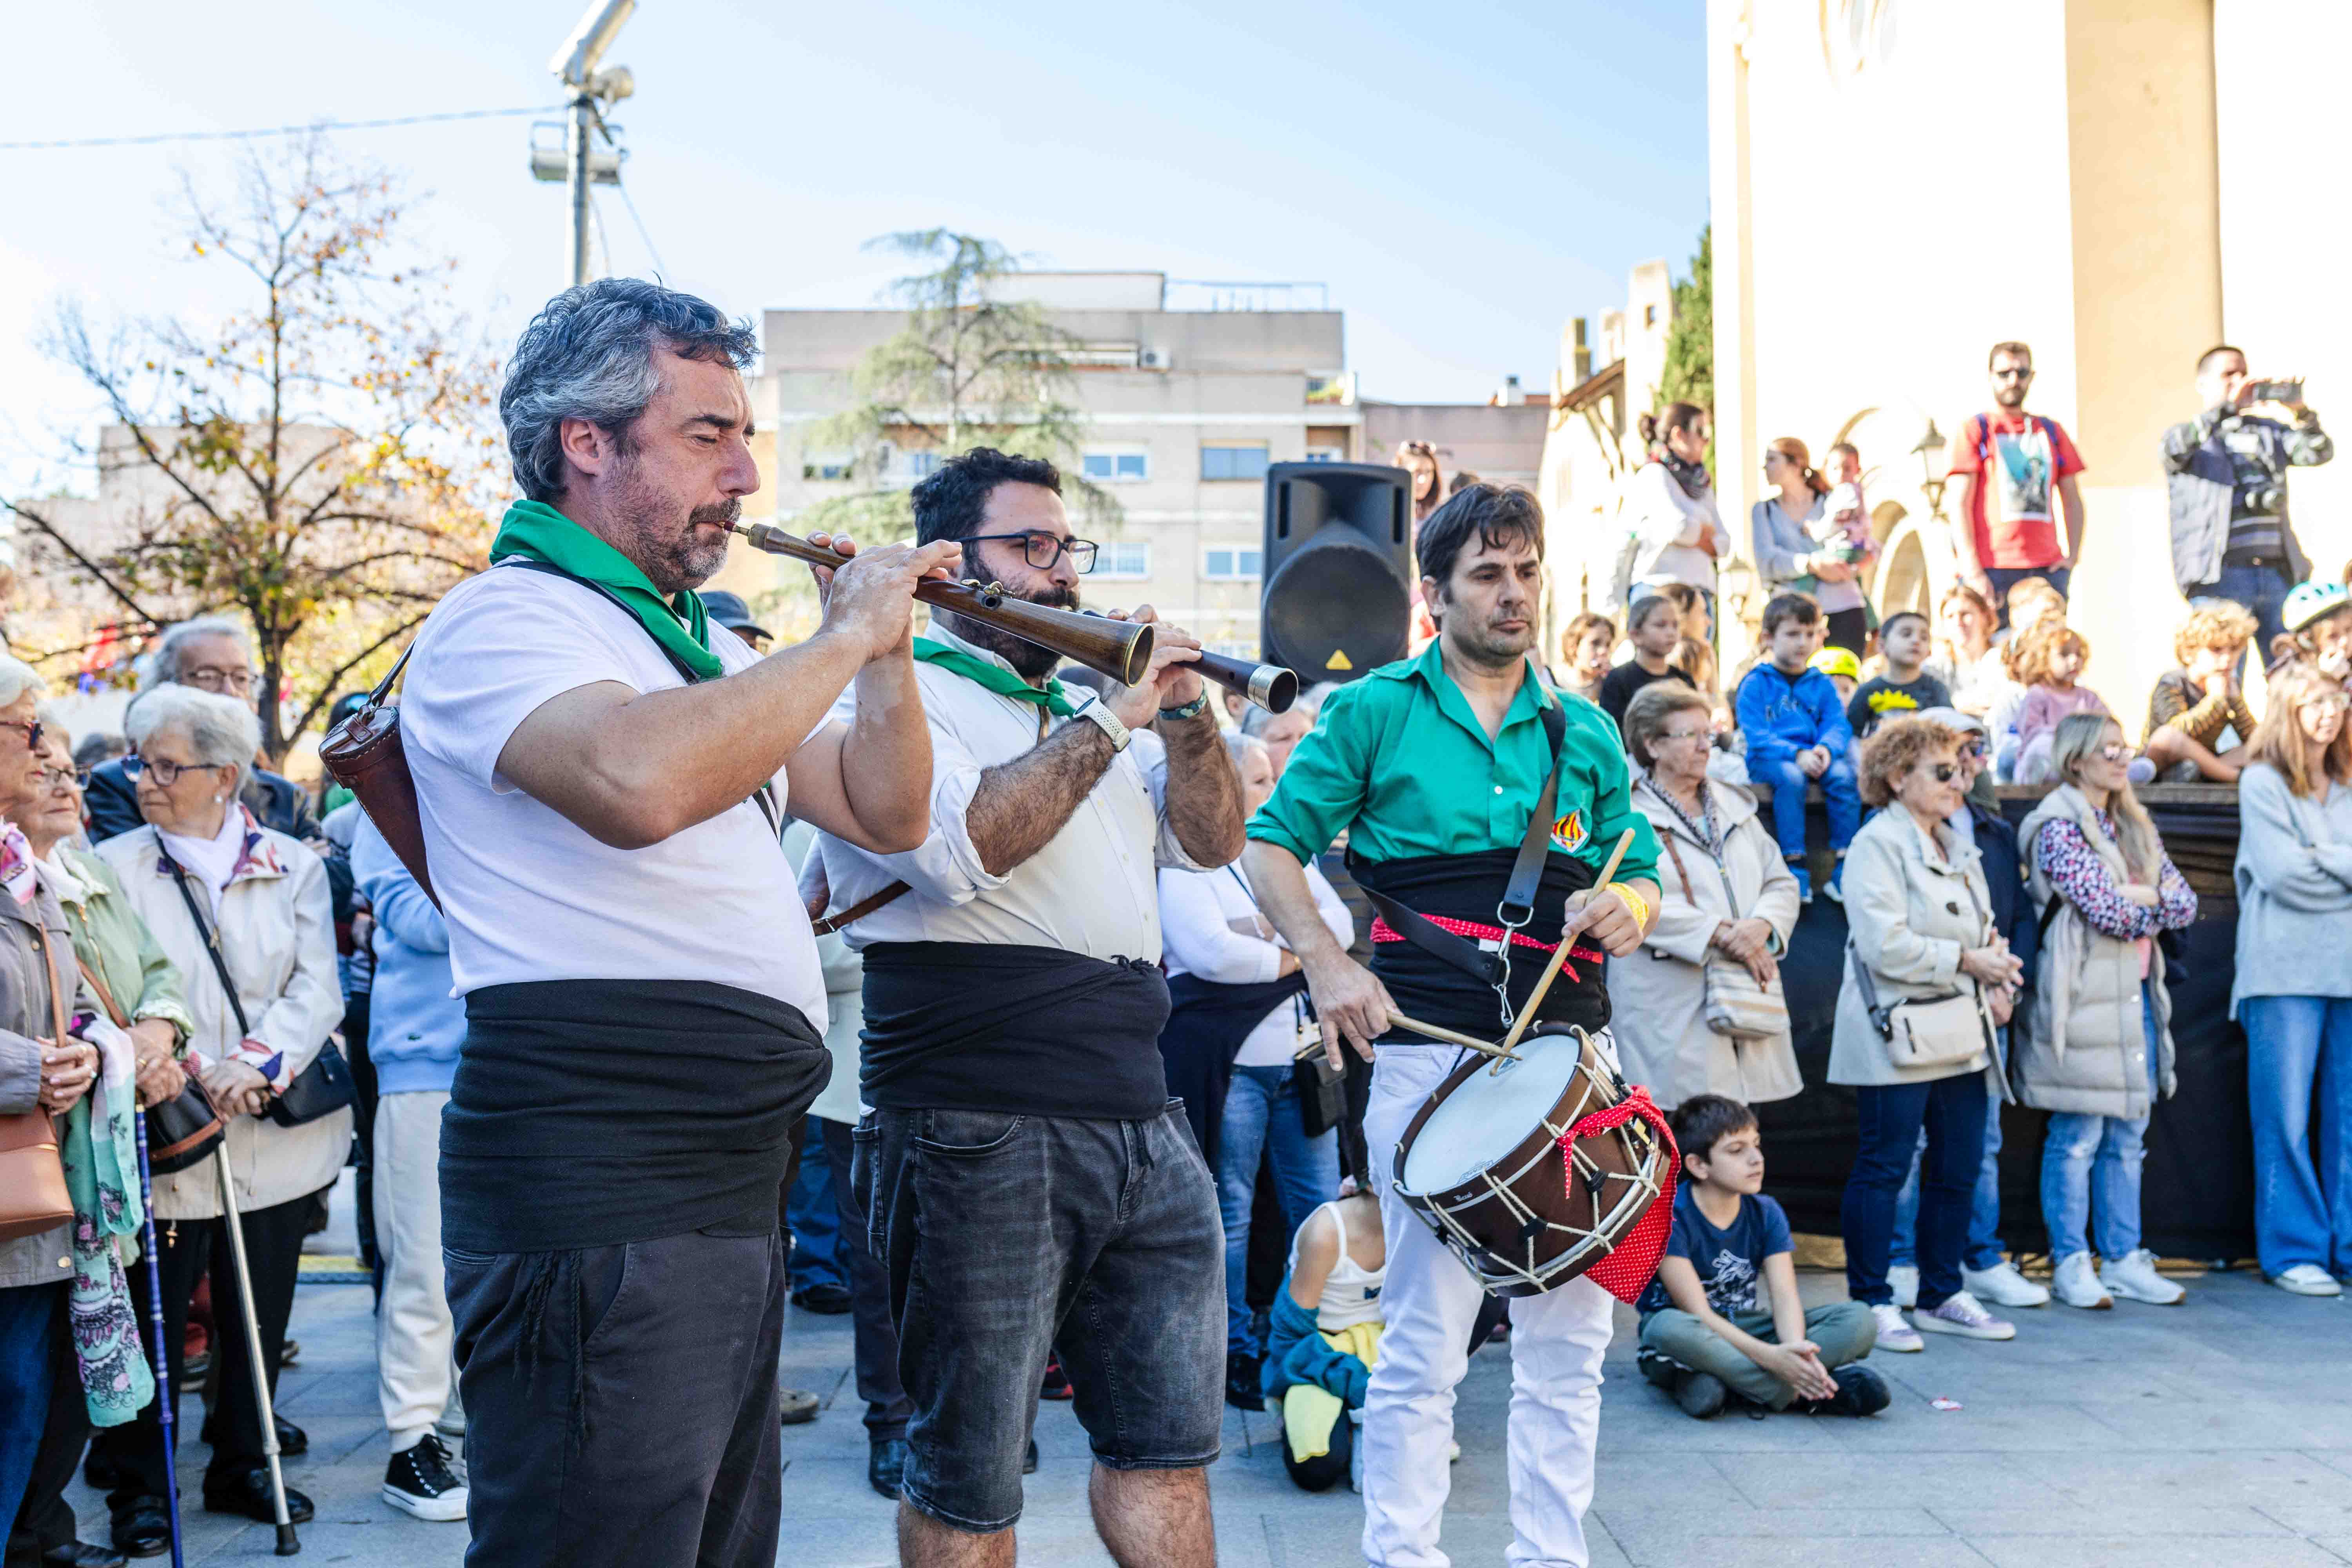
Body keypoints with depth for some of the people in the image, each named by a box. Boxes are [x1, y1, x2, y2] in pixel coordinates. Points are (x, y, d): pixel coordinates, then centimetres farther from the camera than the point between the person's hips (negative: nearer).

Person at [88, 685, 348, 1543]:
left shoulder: (293, 865, 4)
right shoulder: (116, 867, 1)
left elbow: (318, 990, -2)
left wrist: (258, 1063, -17)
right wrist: (192, 1068, -17)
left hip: (277, 1133, 2)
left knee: (261, 1311, 11)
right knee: (155, 1316, 1)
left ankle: (244, 1465, 26)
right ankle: (139, 1487, 16)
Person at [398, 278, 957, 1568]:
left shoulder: (705, 647, 20)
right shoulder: (501, 622, -10)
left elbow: (883, 816, 19)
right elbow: (640, 780, -32)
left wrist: (888, 651, 3)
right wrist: (839, 640, -19)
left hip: (726, 1193, 10)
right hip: (590, 1201, -10)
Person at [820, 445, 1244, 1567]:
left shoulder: (1078, 710, 20)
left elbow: (1213, 842, 16)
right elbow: (963, 844, -22)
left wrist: (1185, 711, 0)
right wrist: (1113, 717, -16)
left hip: (1142, 1125, 8)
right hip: (979, 1136, -7)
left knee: (1171, 1445, 13)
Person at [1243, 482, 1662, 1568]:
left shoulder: (1585, 733, 13)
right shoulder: (1376, 712, 2)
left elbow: (1642, 878, 19)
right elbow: (1270, 846, 2)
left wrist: (1628, 907, -5)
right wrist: (1328, 964, -12)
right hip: (1432, 1054, -4)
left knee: (1569, 1335, 8)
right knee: (1426, 1338, -1)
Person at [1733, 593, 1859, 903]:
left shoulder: (1821, 684, 16)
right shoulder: (1755, 684, 3)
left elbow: (1838, 726, 5)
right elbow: (1755, 734, -8)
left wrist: (1826, 749, -19)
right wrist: (1796, 754, -23)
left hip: (1814, 758, 4)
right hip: (1768, 760, -4)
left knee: (1844, 775, -26)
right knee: (1791, 777, -36)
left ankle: (1845, 866, -22)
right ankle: (1795, 866, -31)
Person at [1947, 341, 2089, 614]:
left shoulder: (2050, 431, 19)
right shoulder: (1974, 429, 6)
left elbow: (2072, 499, 21)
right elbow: (1960, 503, -2)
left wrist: (2073, 555, 4)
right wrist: (1973, 571, -12)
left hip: (2047, 569, 4)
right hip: (1991, 571, -4)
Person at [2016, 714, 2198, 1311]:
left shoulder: (2136, 829, 16)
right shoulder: (2060, 828, -8)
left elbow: (2186, 903, 8)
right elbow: (2109, 912, -17)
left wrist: (2144, 896, -9)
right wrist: (2157, 906, 0)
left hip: (2136, 994, 8)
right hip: (2083, 998, -7)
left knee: (2128, 1137, 10)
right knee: (2078, 1138, -3)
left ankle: (2123, 1261, 17)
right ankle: (2070, 1266, 4)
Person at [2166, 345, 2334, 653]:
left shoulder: (2268, 430, 19)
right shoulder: (2188, 436, 7)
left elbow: (2318, 453, 6)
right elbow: (2176, 447, -17)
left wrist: (2302, 414, -12)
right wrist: (2226, 408, -23)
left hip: (2278, 571, 4)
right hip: (2220, 575, -4)